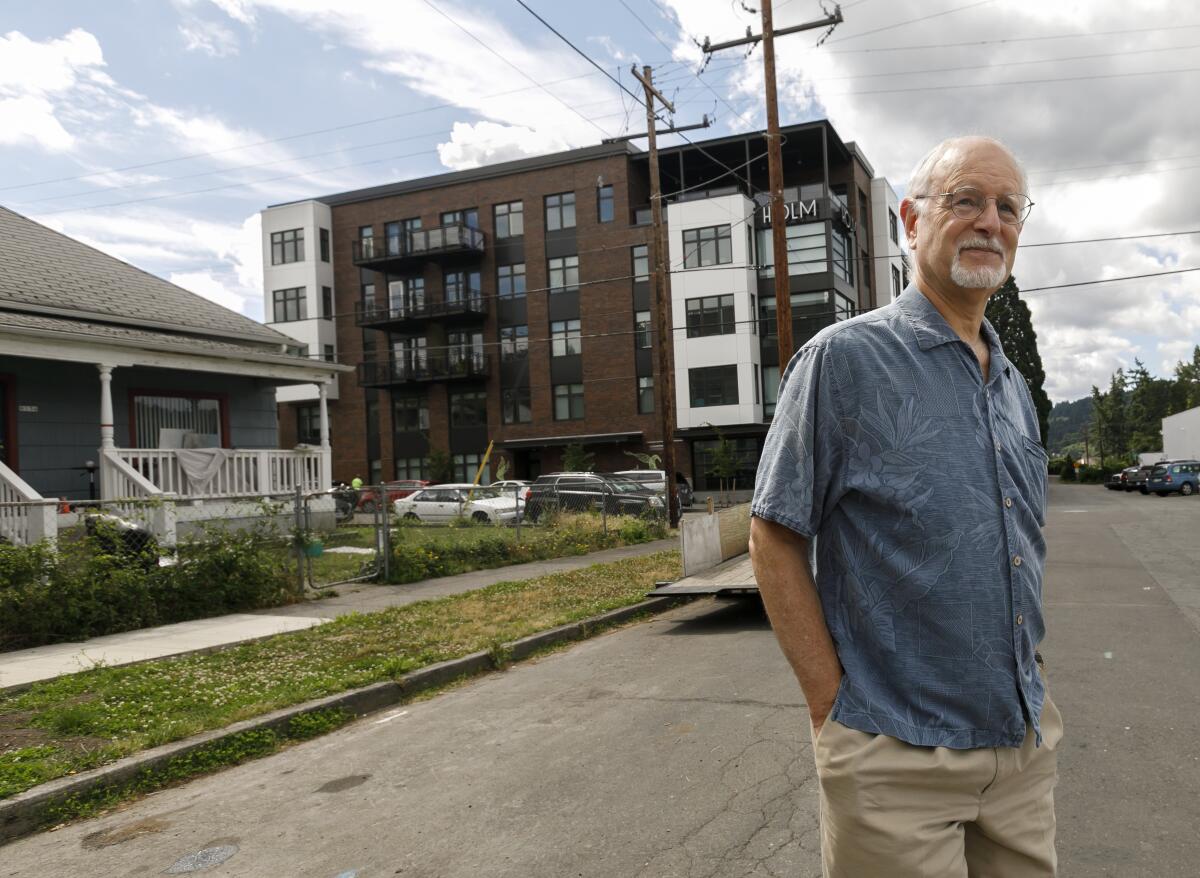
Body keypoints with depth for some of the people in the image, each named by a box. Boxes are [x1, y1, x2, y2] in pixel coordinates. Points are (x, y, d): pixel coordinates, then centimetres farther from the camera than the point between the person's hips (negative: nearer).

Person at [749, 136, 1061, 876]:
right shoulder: (846, 359, -10)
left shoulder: (1013, 387, 11)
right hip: (900, 758, -6)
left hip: (1028, 745, 7)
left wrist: (1029, 679, 9)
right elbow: (775, 539, -12)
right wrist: (837, 708, -13)